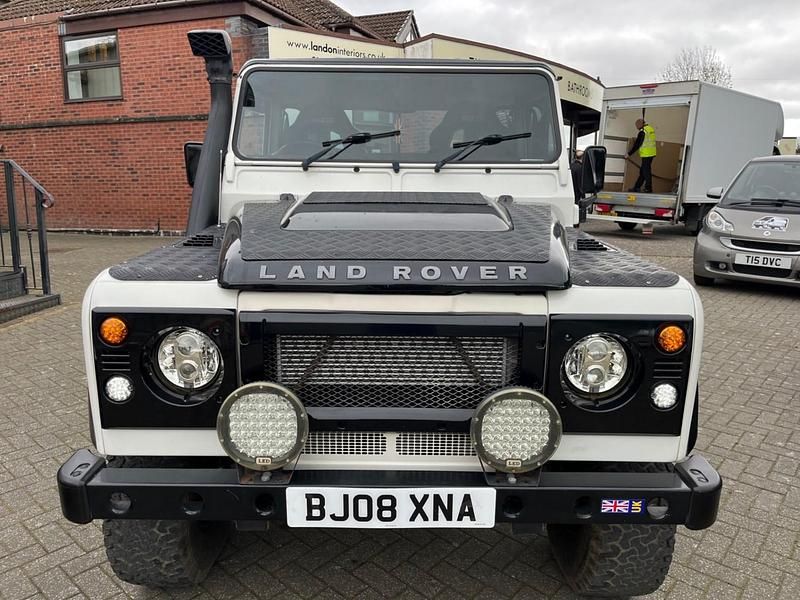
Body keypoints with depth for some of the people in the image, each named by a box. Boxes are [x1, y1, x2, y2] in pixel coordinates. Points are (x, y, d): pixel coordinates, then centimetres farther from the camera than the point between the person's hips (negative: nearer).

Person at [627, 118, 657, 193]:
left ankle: (648, 188, 3)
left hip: (646, 154, -9)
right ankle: (637, 187, 18)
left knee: (646, 171, -1)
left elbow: (637, 144, -12)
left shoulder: (643, 131, -14)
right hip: (652, 153, 9)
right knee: (642, 171, 13)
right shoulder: (651, 129, 12)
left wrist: (629, 153, -3)